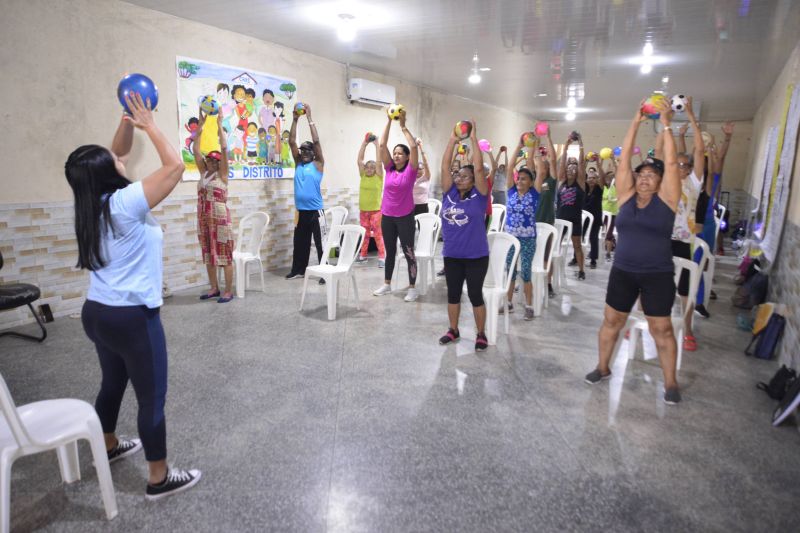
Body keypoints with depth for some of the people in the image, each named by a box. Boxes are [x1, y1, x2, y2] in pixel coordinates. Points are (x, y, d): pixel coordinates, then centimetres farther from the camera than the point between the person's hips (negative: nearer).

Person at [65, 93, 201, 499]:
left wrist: (129, 119, 7)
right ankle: (159, 479, 15)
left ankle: (109, 447, 47)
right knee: (152, 397, 3)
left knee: (113, 383, 27)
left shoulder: (93, 204, 4)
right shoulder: (124, 204, -20)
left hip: (97, 312, 9)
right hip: (132, 317, -9)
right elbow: (174, 165, -18)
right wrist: (149, 125, -8)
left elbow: (117, 154, 16)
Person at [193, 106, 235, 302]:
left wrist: (219, 124, -10)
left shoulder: (222, 174, -4)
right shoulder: (203, 173, 11)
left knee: (225, 255, -2)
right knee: (208, 254, 12)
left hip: (220, 219, -6)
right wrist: (201, 124, 5)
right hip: (204, 219, 7)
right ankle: (214, 288, 23)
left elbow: (224, 148, -13)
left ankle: (228, 291, 4)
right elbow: (195, 149, 8)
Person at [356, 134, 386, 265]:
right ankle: (362, 255, 23)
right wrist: (365, 142, 0)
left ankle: (382, 257, -2)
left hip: (376, 210, -4)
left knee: (378, 234, -4)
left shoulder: (378, 177, -2)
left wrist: (376, 144, -5)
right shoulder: (363, 176, 6)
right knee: (364, 233, 12)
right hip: (363, 210, 4)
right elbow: (359, 159, 2)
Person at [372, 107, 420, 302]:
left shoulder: (410, 170, -5)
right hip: (387, 216, 4)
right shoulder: (389, 169, 4)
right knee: (390, 251, 15)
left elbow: (413, 146, -17)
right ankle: (387, 284, 26)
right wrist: (389, 121, -3)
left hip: (405, 217, -4)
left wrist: (403, 126, -11)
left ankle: (412, 288, 9)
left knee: (408, 252, 2)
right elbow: (382, 145, 0)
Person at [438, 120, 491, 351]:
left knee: (475, 295, 4)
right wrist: (453, 140, -4)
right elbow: (445, 166, -2)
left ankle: (481, 334, 19)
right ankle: (453, 330, 30)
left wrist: (473, 139, -11)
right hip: (451, 255, 4)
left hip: (476, 256, -4)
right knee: (453, 293, 14)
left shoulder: (479, 196, -6)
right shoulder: (449, 194, 3)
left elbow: (479, 168, -15)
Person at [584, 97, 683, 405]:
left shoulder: (666, 199, -4)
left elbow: (671, 162, -12)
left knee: (661, 329, 6)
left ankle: (670, 383, 20)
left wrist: (666, 124, -10)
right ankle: (603, 368, 30)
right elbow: (624, 159, -2)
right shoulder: (626, 196, 2)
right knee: (611, 321, 12)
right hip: (622, 272, 3)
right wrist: (635, 123, -4)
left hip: (658, 275, -2)